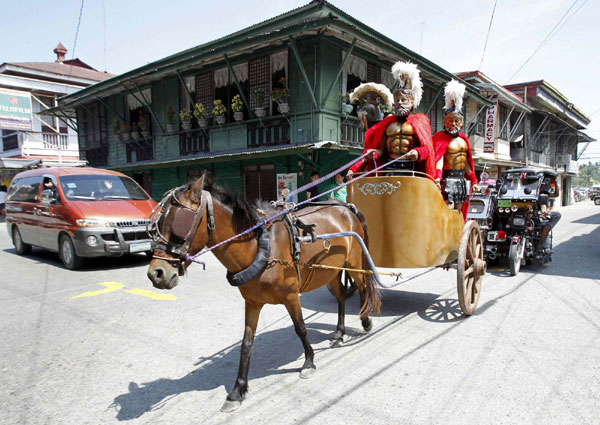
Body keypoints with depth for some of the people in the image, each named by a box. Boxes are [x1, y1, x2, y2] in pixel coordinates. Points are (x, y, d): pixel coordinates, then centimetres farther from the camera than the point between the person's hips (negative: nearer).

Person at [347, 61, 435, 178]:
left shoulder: (419, 122, 8)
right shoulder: (388, 123, 17)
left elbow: (427, 148, -1)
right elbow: (382, 149, 14)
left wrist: (418, 152, -22)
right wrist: (373, 153, -7)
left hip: (411, 172, -2)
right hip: (389, 170, 2)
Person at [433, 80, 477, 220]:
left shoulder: (463, 138, 14)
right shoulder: (440, 137, -10)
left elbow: (468, 162, 21)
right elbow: (438, 158, -26)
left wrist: (473, 180, 21)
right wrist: (437, 177, -41)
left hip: (461, 181, 8)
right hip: (447, 181, -8)